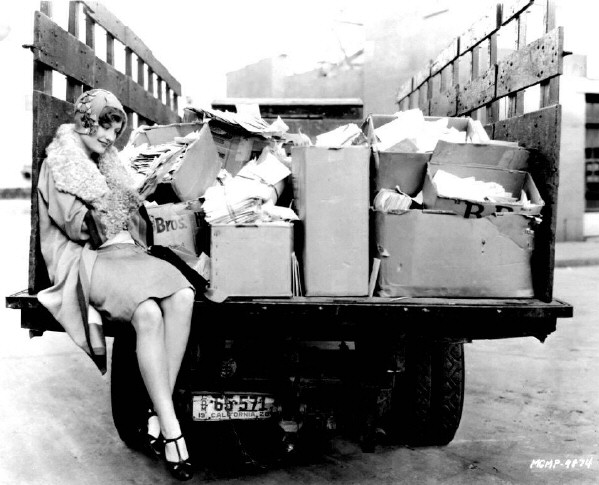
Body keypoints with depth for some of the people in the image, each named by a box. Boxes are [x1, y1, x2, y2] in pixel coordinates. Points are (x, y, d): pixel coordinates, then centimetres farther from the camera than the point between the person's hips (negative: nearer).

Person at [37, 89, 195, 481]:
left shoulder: (108, 165, 25)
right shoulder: (59, 166, 5)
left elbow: (138, 223, 23)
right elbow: (78, 226, -8)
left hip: (126, 254, 6)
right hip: (84, 262, -5)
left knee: (182, 297, -27)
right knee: (148, 313, -34)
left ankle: (158, 416, -24)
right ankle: (171, 430, -27)